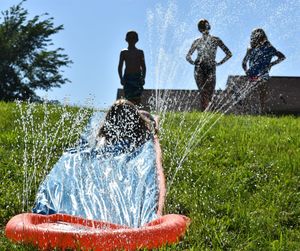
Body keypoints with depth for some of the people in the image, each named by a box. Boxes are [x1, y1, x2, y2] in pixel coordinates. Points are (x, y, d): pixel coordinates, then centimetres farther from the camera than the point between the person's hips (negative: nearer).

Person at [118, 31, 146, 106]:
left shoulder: (140, 52, 9)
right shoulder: (124, 52, 8)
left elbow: (143, 66, 8)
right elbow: (120, 67, 8)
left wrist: (143, 77, -4)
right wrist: (121, 78, -4)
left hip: (138, 78, 0)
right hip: (127, 78, 0)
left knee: (137, 98, -9)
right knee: (128, 98, -4)